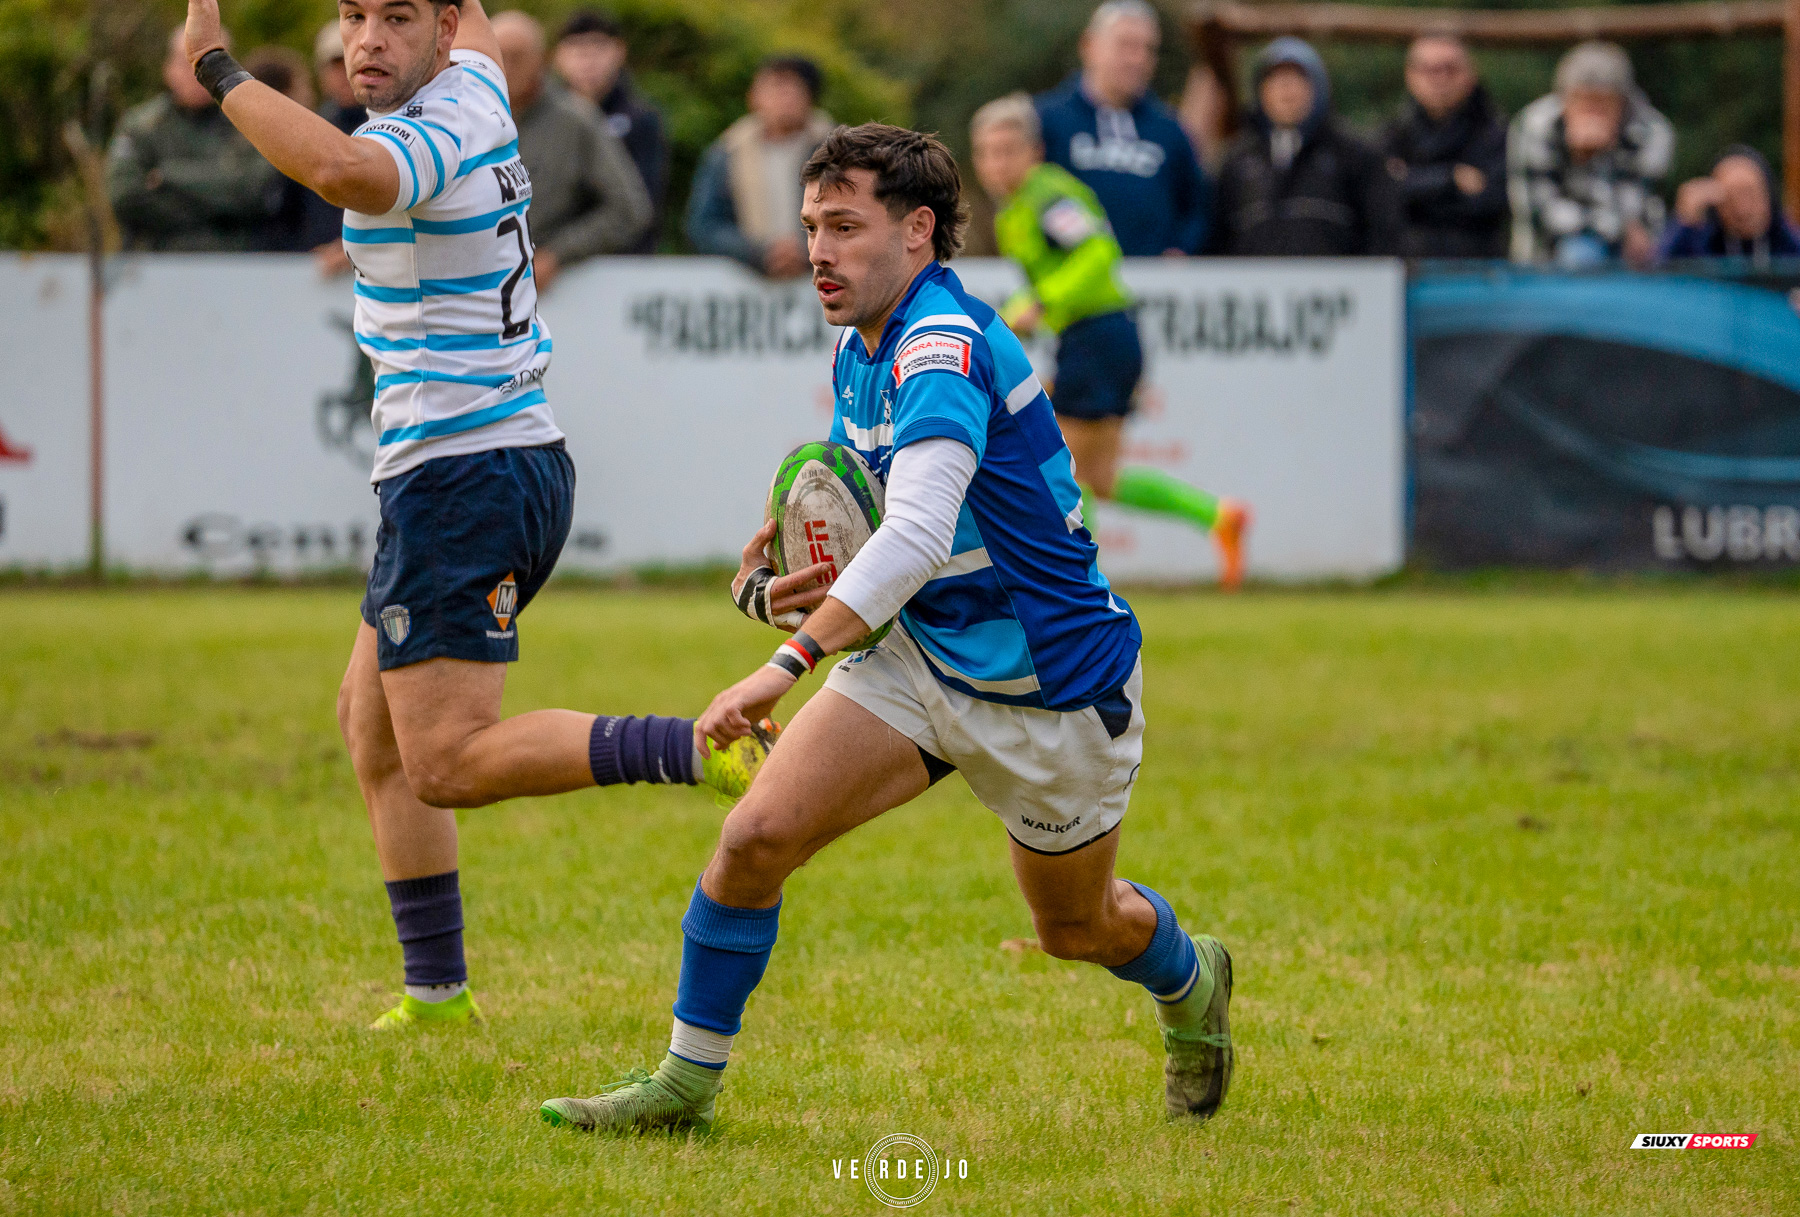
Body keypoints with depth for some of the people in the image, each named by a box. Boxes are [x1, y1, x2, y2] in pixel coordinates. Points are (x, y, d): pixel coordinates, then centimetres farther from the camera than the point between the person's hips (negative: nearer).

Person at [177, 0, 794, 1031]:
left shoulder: (433, 132, -18)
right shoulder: (474, 89, 9)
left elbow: (345, 171, -43)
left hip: (460, 474, -10)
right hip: (521, 455, 10)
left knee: (448, 763, -16)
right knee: (373, 720, 20)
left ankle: (702, 749, -28)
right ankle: (438, 993, 21)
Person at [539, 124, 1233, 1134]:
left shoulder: (943, 347, -29)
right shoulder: (863, 350, 1)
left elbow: (919, 532, -43)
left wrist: (789, 663, -51)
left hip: (1053, 689, -7)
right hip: (920, 656, 7)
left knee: (1078, 928, 15)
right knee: (756, 838, -12)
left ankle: (1190, 984, 49)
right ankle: (688, 1080, -1)